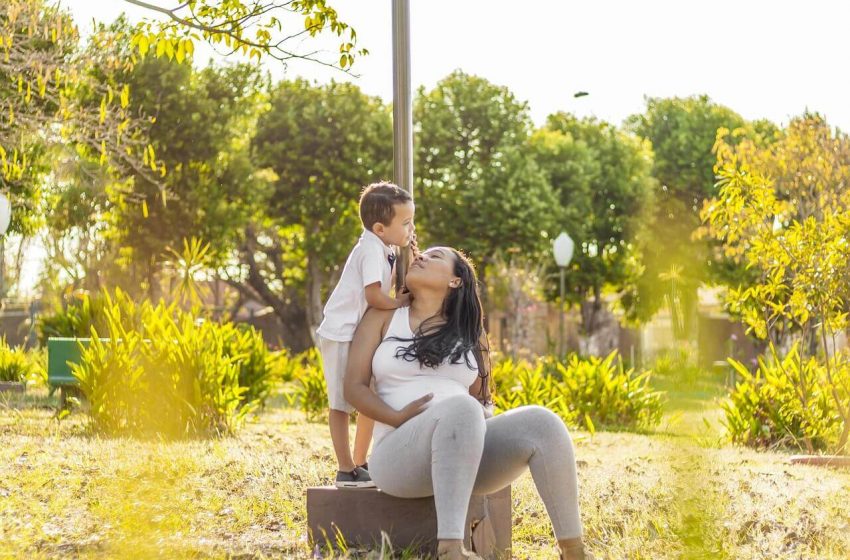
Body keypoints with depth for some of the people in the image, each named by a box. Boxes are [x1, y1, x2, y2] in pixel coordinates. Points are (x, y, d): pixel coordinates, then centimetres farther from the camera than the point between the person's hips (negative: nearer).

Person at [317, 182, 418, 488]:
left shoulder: (382, 250, 11)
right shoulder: (371, 250, -19)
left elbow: (387, 288, 11)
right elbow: (374, 296, -27)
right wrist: (401, 302, -12)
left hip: (361, 336, 10)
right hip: (342, 334, -10)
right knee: (341, 404, -3)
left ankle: (359, 464, 26)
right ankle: (346, 471, 0)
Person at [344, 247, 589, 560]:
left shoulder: (468, 334, 19)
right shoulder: (383, 317, 12)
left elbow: (480, 400, 18)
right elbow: (354, 387, 4)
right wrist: (400, 419, -14)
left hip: (466, 450, 4)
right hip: (401, 454, -4)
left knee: (541, 423, -24)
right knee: (461, 408, -38)